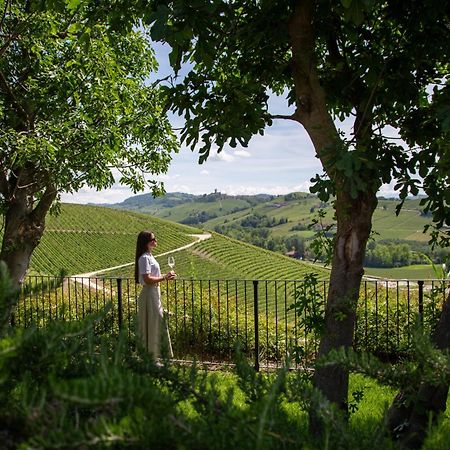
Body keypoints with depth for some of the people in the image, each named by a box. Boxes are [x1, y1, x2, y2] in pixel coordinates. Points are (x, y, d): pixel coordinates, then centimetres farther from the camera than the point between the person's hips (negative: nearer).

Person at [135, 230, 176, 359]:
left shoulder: (149, 256, 13)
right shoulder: (144, 258, -17)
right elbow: (147, 279, -24)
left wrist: (166, 275, 6)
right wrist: (164, 278, -18)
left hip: (155, 294, 10)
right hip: (149, 295, -10)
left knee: (158, 324, 15)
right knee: (151, 326, -2)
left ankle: (157, 354, 24)